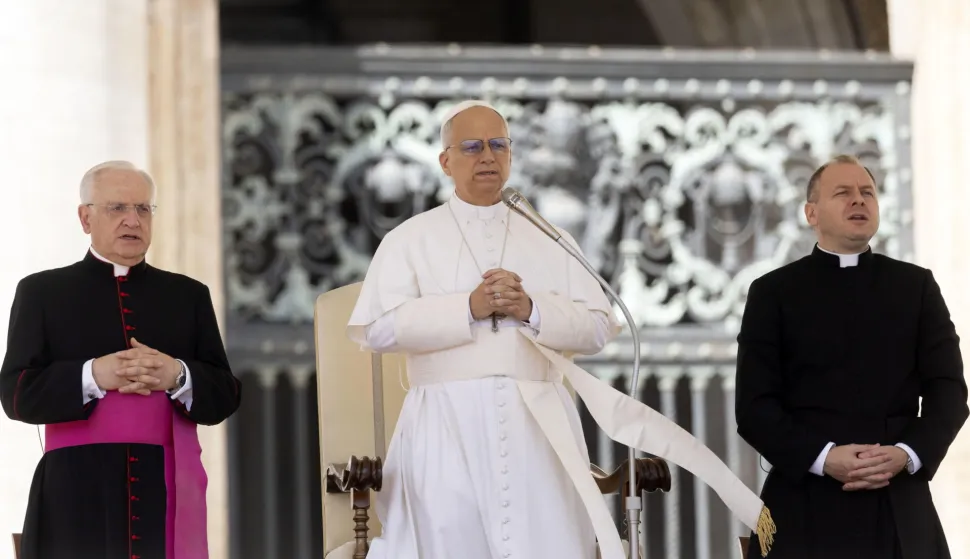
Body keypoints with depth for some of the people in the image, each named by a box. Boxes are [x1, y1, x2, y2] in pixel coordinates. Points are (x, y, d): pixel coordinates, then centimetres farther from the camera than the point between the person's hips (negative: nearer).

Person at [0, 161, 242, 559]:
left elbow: (225, 396, 11)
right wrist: (93, 376, -15)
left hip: (167, 495, 2)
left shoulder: (188, 295, 16)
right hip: (78, 496, -2)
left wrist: (178, 377, -10)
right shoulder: (41, 291, 9)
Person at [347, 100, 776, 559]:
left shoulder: (549, 240, 18)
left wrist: (531, 309, -10)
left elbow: (598, 327, 8)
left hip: (539, 425, 2)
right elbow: (378, 327, -4)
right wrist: (468, 308, -13)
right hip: (446, 428, -1)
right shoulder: (409, 240, 11)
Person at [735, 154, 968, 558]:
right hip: (807, 507, -2)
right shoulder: (773, 292, 7)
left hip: (900, 509, 2)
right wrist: (822, 457, -16)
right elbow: (754, 405, -1)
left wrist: (907, 454, -13)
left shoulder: (915, 286, 13)